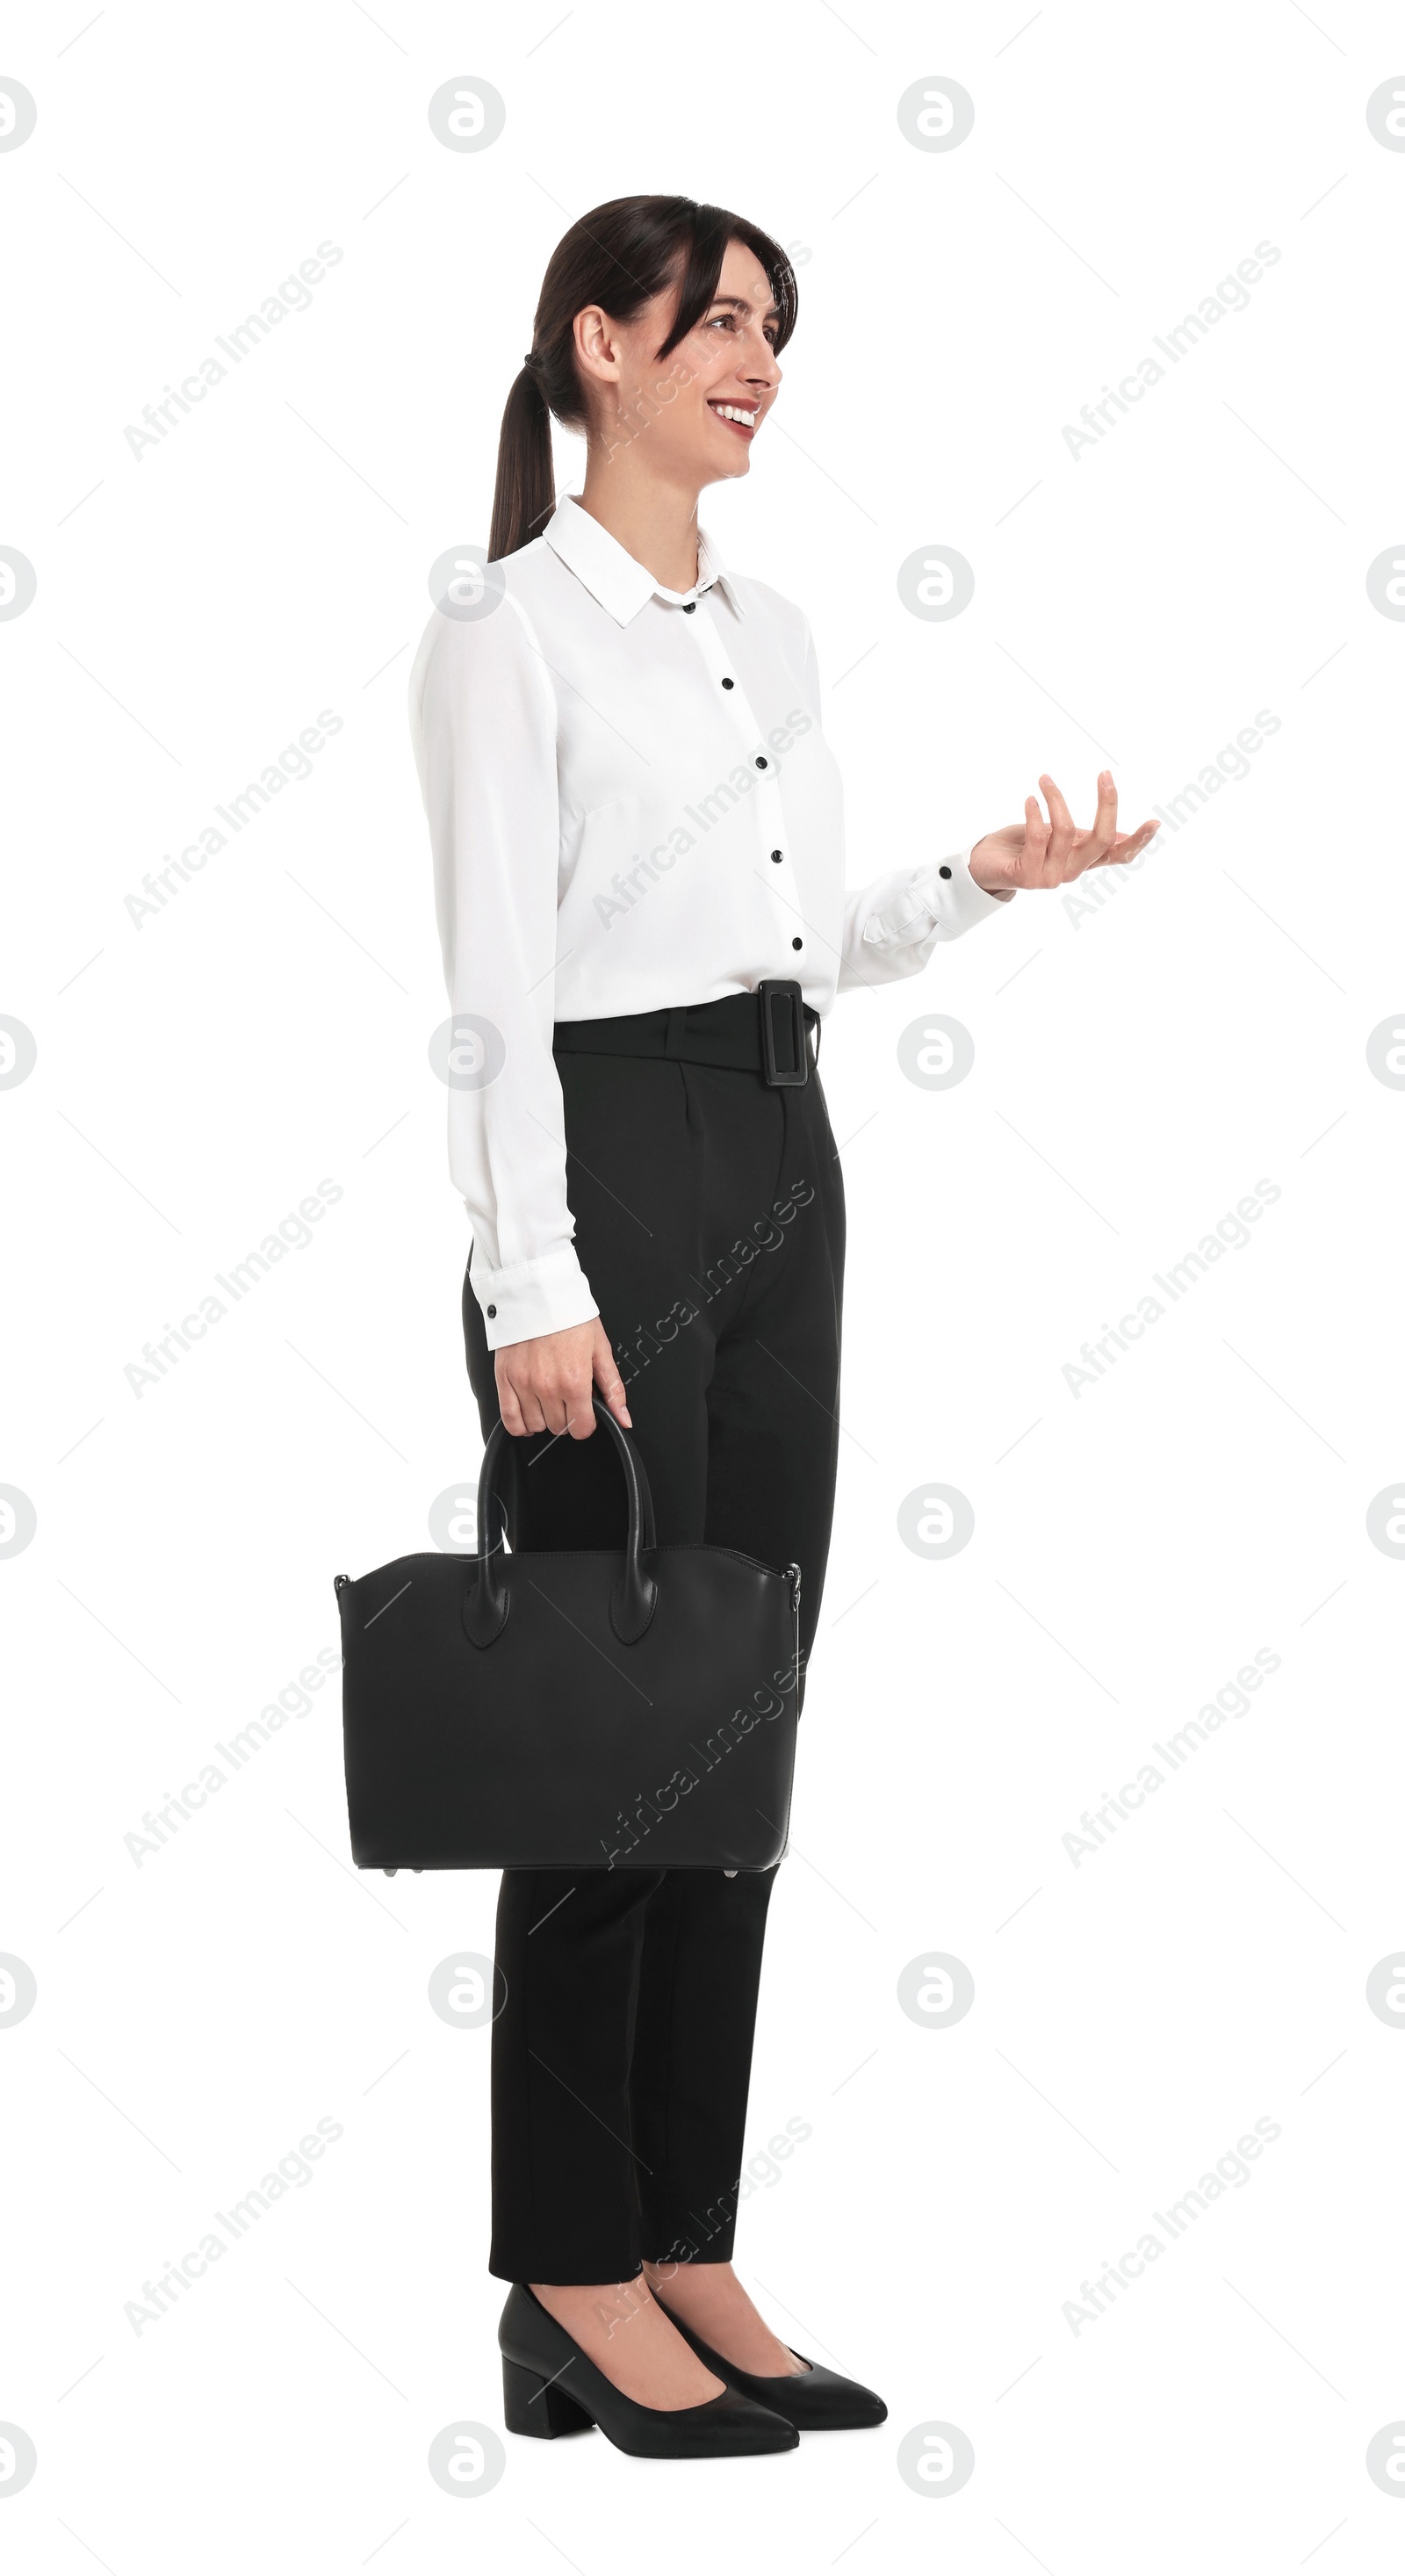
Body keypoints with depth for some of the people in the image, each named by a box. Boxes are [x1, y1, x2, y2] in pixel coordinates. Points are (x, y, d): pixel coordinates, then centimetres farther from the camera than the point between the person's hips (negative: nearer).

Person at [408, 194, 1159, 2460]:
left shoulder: (771, 633, 15)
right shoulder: (510, 624, -9)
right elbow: (498, 985, -15)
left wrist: (987, 880, 3)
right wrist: (535, 1286, -20)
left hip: (781, 1171, 8)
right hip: (612, 1166, -8)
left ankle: (690, 2256, 17)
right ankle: (578, 2292, 6)